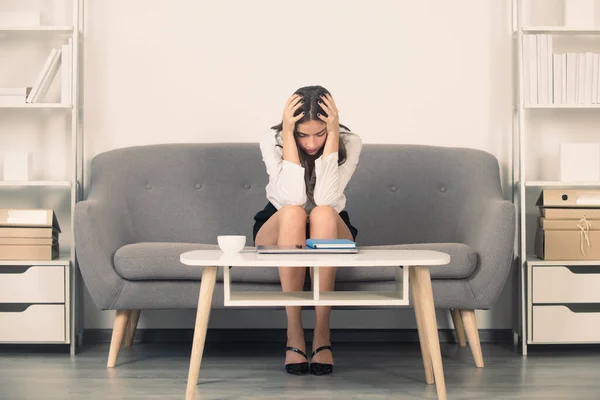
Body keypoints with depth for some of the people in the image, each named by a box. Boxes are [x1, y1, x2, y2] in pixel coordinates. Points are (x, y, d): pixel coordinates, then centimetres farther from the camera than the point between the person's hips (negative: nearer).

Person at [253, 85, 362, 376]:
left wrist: (332, 135, -30)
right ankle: (294, 333, -32)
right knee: (292, 213, -37)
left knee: (323, 214, -37)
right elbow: (291, 199, -29)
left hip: (331, 231, 0)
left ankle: (322, 333, -33)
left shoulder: (349, 143, -14)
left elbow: (326, 199, -28)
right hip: (277, 231, 0)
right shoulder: (272, 141, -15)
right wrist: (288, 134, -31)